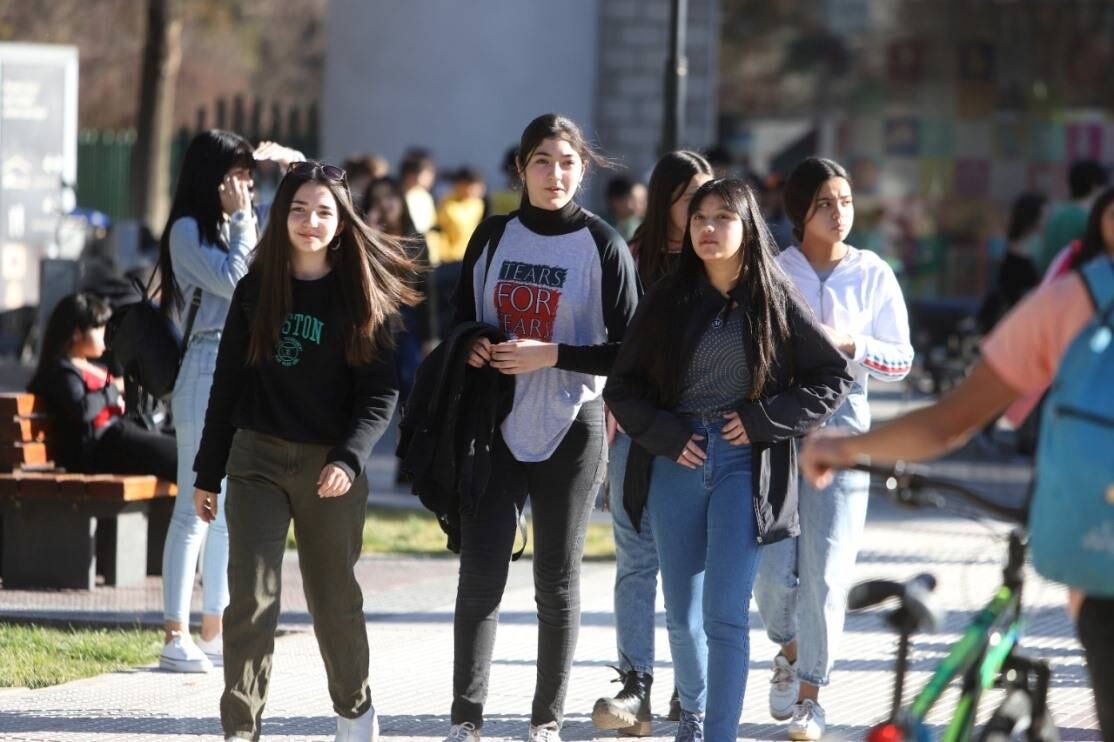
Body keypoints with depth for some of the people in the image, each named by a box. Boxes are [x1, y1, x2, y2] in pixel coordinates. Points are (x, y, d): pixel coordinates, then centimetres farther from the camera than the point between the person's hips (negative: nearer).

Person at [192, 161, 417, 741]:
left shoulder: (363, 296, -1)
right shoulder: (256, 289, 5)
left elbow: (380, 393, -5)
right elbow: (227, 383, 10)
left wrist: (349, 458, -20)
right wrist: (208, 473, 9)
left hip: (331, 466, -1)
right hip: (258, 459, 1)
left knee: (334, 596, 10)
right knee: (252, 596, -10)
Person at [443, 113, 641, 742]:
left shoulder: (603, 246, -5)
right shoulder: (493, 236, 6)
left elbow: (628, 352, -7)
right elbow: (462, 318, 17)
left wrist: (551, 355, -18)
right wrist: (472, 347, -5)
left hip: (570, 431, -3)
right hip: (497, 428, 3)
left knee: (557, 582, 5)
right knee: (480, 576, -3)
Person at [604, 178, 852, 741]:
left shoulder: (774, 301, 0)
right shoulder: (668, 299, 4)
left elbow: (833, 378, 4)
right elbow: (622, 386, 7)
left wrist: (763, 419, -6)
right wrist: (665, 435, -8)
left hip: (744, 466, -3)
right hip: (676, 462, 3)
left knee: (725, 616, -11)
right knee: (682, 612, 12)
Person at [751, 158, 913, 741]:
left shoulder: (873, 275, 4)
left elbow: (900, 361, 4)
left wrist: (849, 343, -12)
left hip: (841, 428, 0)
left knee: (825, 572, -4)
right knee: (774, 570, -3)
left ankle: (809, 693, 8)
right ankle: (788, 651, 29)